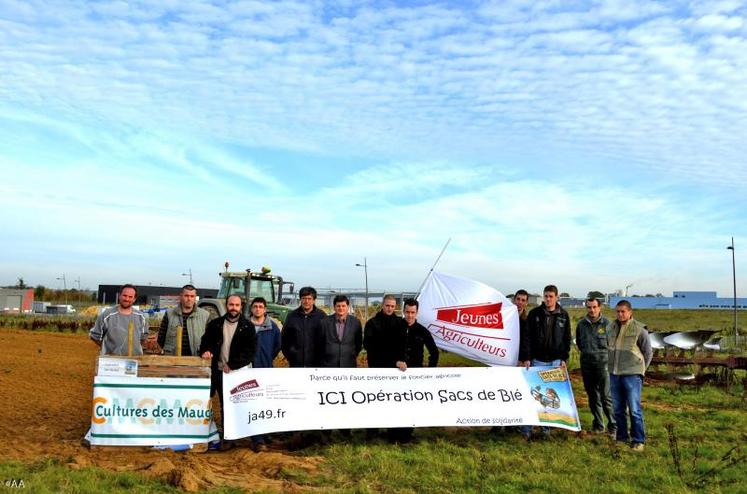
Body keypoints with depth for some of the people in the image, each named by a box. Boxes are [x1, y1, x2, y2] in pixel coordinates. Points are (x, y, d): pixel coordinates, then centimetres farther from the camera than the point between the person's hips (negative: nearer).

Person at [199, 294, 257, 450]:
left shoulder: (248, 326, -1)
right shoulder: (216, 324, 8)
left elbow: (250, 350, -6)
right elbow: (206, 340, 15)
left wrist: (232, 365, -13)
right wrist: (205, 350, -9)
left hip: (239, 372, -3)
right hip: (220, 371, 3)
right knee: (224, 405, 11)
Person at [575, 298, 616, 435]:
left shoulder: (607, 324, -6)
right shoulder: (581, 324, 7)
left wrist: (606, 355, -1)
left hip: (603, 363, -4)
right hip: (587, 364, 4)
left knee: (606, 396, -7)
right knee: (593, 396, 11)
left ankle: (613, 426, 3)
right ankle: (598, 425, 21)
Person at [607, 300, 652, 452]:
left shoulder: (639, 329, -8)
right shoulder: (611, 327, 7)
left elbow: (648, 353, 0)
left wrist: (639, 369, 3)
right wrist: (612, 365, 12)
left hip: (632, 375, -5)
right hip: (614, 374, 5)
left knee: (634, 409, -3)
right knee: (618, 408, 12)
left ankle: (638, 440, 8)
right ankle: (622, 436, 24)